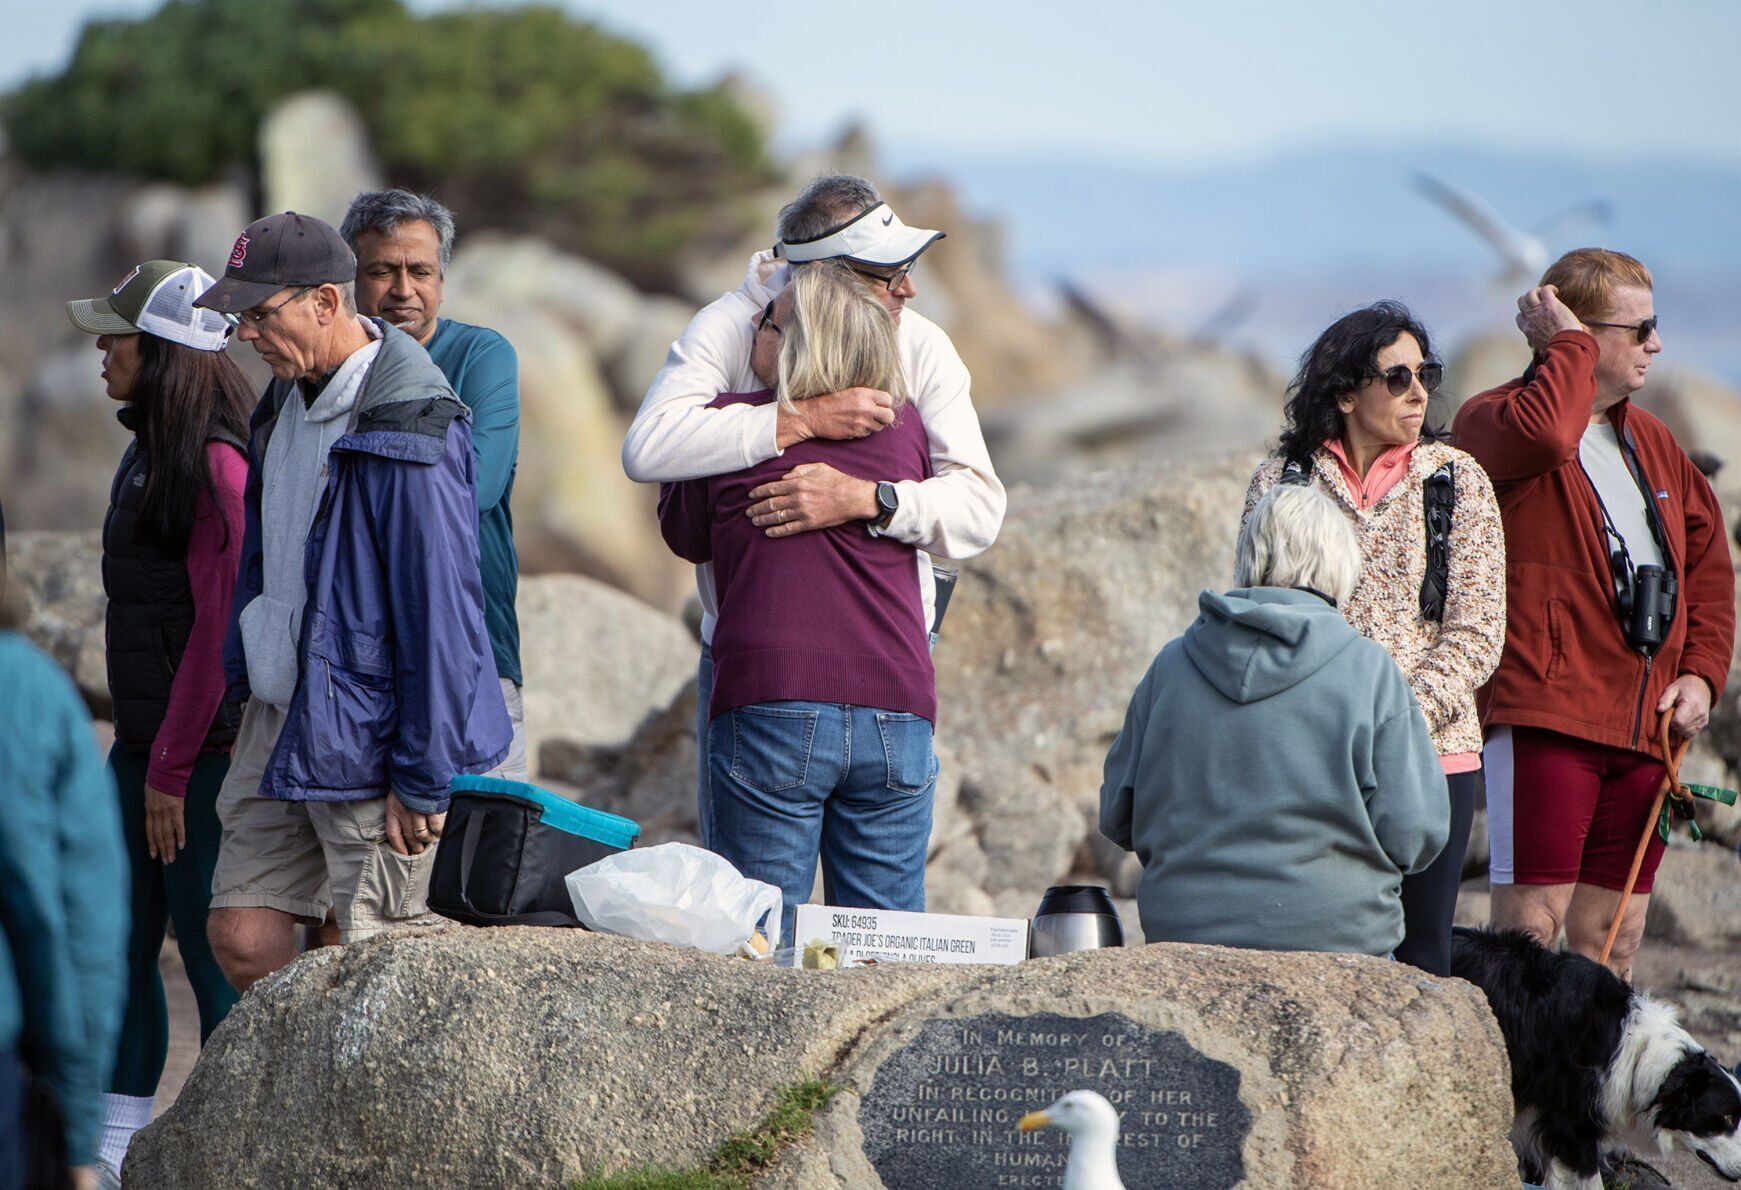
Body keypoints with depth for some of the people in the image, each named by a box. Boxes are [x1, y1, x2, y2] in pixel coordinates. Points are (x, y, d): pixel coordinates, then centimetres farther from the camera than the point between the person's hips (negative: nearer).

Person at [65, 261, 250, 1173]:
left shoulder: (214, 463, -17)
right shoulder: (149, 449, 12)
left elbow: (220, 623, -19)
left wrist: (171, 771, -17)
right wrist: (142, 752, 18)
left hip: (206, 745, -9)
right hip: (144, 736, 9)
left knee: (210, 944, -2)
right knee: (119, 937, 10)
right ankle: (114, 1145, 15)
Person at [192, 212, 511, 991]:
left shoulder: (409, 429, -20)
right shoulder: (288, 397, 8)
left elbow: (440, 605, -20)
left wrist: (423, 775, -18)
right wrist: (247, 690, 21)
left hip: (368, 737, -8)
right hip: (280, 716, 9)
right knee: (242, 938, 7)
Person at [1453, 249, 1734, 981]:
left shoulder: (1652, 444, 21)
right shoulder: (1495, 421, -3)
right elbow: (1543, 435, -29)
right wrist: (1569, 345, -12)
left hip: (1644, 728, 7)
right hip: (1543, 718, -7)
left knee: (1613, 937, 9)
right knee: (1531, 922, -11)